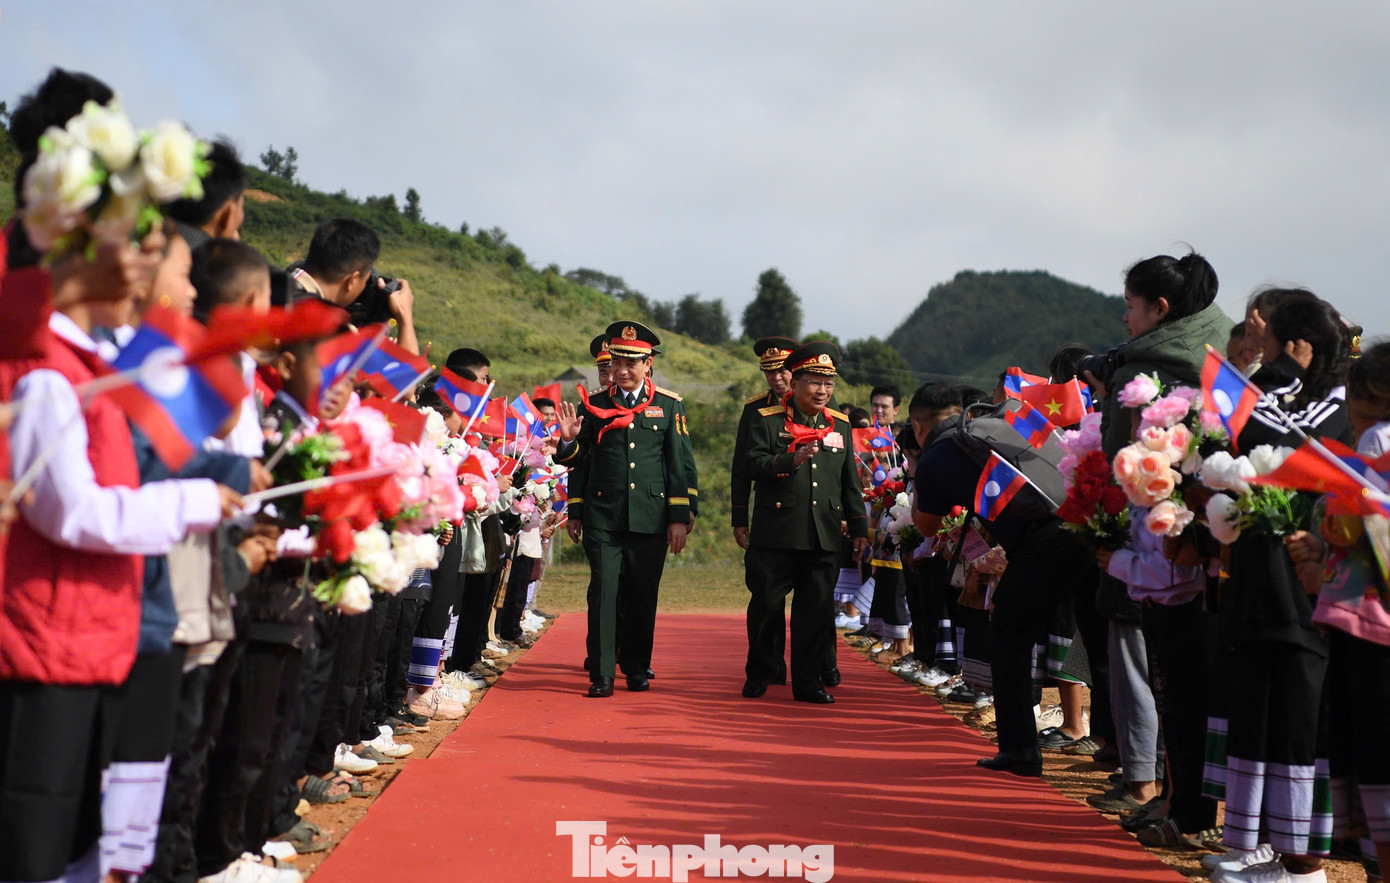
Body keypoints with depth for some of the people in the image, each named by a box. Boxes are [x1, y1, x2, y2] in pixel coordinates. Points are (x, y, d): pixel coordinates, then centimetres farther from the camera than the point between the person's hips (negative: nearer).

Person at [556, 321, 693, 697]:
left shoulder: (668, 405, 7)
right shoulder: (593, 405, 7)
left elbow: (679, 465, 5)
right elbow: (580, 463, 15)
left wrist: (679, 517, 1)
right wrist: (569, 441, -7)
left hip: (651, 520, 0)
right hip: (602, 518, 0)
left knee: (643, 595, 6)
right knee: (603, 591, -7)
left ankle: (637, 668, 20)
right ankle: (601, 674, -4)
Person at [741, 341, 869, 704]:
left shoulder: (840, 425, 13)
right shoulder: (768, 420, 1)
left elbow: (851, 482, 16)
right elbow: (753, 465, -10)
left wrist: (859, 529, 13)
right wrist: (791, 460, -25)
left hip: (823, 537, 3)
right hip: (776, 535, -3)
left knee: (816, 609, 3)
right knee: (766, 605, 3)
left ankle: (808, 681, 11)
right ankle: (759, 674, 19)